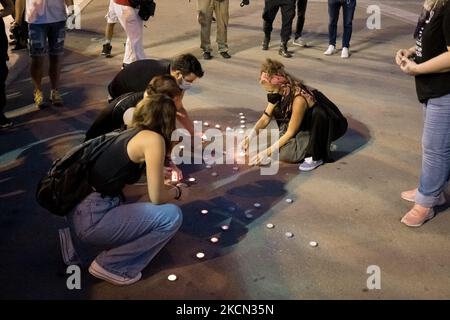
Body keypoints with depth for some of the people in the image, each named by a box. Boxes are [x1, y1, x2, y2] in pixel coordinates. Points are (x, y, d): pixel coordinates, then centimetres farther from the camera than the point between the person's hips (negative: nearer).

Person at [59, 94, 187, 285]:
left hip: (82, 210, 9)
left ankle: (78, 243, 22)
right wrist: (178, 191, 12)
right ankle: (111, 265, 1)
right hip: (92, 217, -9)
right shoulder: (153, 139, -12)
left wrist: (157, 178, 31)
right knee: (171, 216, -7)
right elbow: (157, 197, -8)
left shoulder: (130, 133, 13)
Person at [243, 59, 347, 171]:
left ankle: (316, 157, -7)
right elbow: (265, 118, -1)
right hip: (306, 125, 8)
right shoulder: (280, 92, -10)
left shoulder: (299, 98, -32)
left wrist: (267, 152, -21)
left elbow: (291, 132, -24)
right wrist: (251, 136, -16)